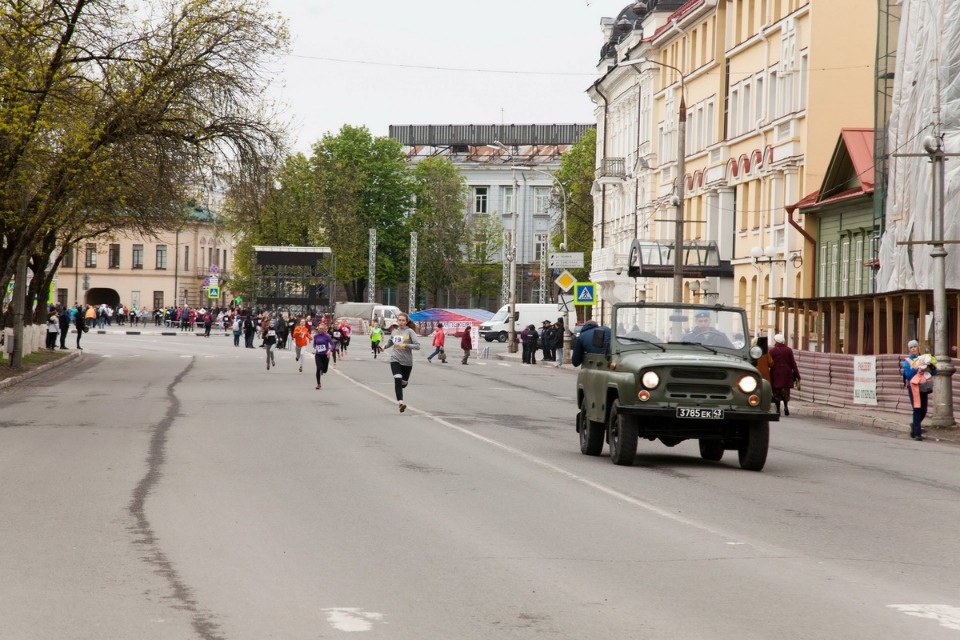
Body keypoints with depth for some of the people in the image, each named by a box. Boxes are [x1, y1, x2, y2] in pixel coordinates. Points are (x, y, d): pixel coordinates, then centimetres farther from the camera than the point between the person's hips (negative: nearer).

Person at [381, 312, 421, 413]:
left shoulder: (410, 331, -7)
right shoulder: (394, 332, 7)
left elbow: (417, 346, -14)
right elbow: (390, 342, 28)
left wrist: (405, 345, -23)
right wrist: (384, 347, 11)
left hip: (407, 361, -1)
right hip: (395, 360, 1)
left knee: (404, 383, 14)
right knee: (397, 379, -21)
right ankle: (400, 402, -24)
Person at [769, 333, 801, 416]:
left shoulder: (772, 351, -5)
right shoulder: (788, 350, 1)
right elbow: (793, 363, 0)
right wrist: (797, 374, 4)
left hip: (775, 373, -2)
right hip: (786, 374, 2)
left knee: (776, 391, 5)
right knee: (785, 391, 10)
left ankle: (778, 410, 1)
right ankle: (786, 405, -13)